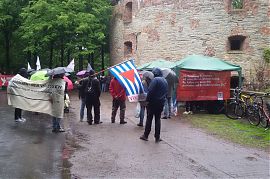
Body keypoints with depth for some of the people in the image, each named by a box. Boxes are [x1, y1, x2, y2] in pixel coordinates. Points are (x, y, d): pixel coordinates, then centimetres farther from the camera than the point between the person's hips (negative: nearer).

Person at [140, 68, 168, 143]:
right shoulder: (165, 81, 11)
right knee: (158, 119, 11)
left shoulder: (155, 79, -14)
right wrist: (162, 99, 15)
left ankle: (145, 135, 12)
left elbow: (150, 91, -20)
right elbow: (166, 92, 14)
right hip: (161, 103, 6)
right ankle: (157, 137, 11)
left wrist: (147, 99, -11)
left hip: (153, 102, -6)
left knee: (149, 119, 4)